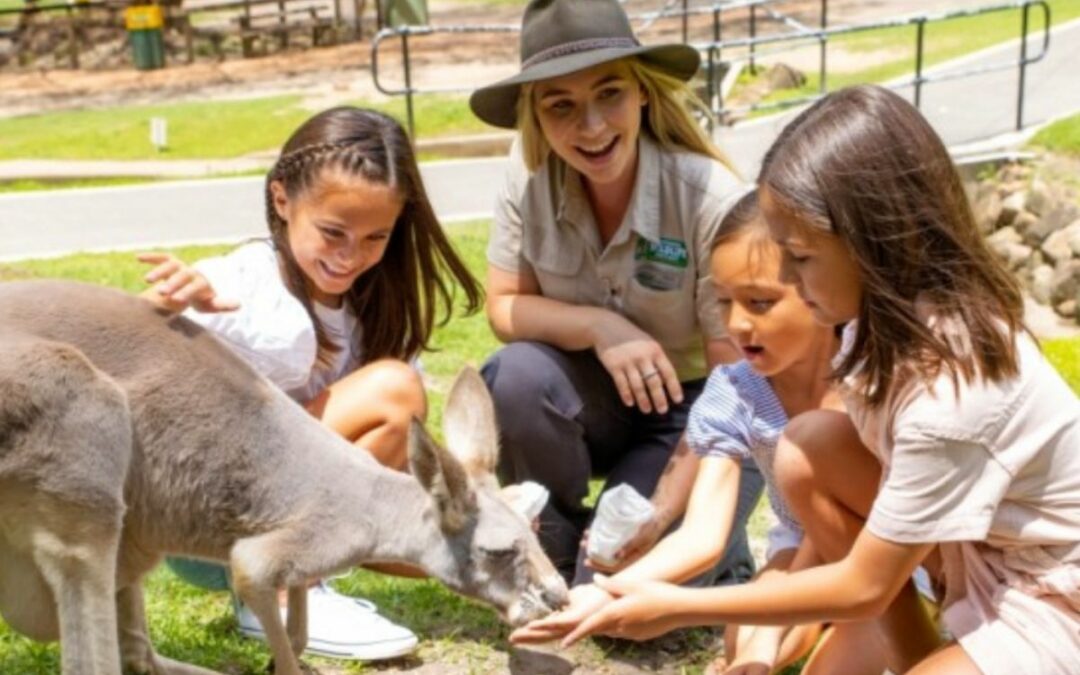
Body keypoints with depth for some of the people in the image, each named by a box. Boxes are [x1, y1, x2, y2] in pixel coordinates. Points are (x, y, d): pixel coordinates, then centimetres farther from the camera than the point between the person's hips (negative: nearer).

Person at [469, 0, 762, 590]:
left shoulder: (709, 197, -26)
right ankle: (553, 560, -3)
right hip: (599, 395, 4)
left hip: (696, 408, -3)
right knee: (517, 378, -30)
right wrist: (597, 327, -27)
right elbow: (504, 306, -7)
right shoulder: (530, 175, -16)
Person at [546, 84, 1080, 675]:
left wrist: (678, 609, -20)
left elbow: (864, 587, -24)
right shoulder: (902, 306, -9)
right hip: (983, 539, 8)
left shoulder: (949, 389, -32)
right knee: (805, 455, -10)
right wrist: (775, 615, -2)